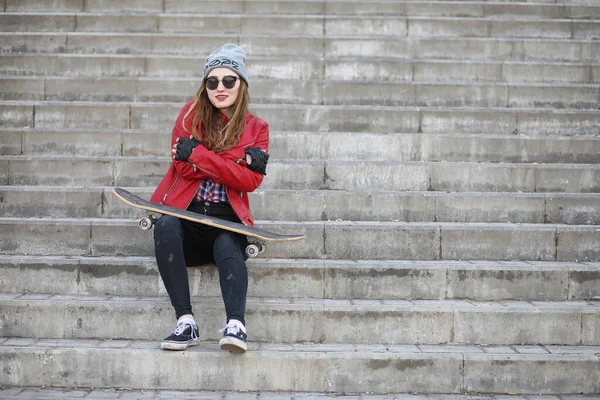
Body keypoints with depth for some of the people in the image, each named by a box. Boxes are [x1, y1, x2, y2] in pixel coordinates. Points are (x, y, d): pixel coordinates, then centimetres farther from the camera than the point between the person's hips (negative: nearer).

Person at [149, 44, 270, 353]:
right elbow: (183, 167, -3)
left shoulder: (256, 129, 12)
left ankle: (235, 325, -49)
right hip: (186, 213, 0)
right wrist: (238, 165, -9)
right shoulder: (192, 113, 11)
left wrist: (198, 153, -12)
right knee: (166, 226, -34)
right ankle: (185, 322, -36)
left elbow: (251, 181, -5)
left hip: (226, 218, 0)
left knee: (228, 246, -34)